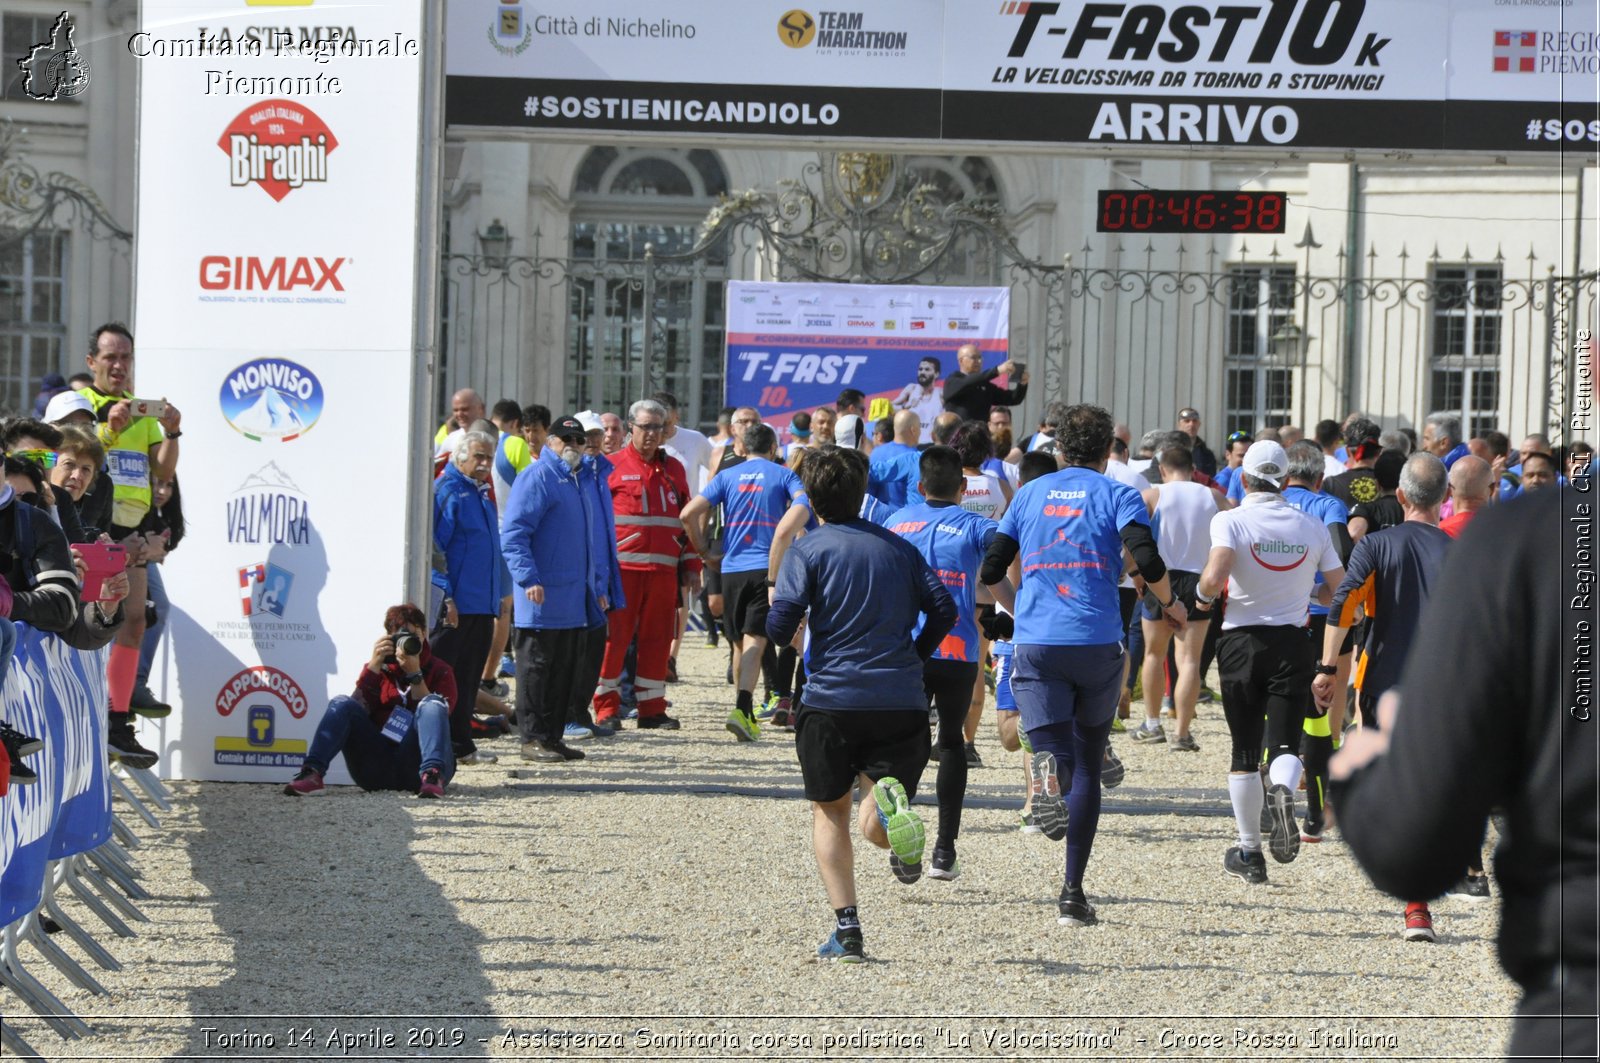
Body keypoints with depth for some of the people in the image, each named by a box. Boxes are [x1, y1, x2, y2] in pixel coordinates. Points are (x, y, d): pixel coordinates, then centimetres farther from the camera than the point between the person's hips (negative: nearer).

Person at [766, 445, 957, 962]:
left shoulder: (808, 551, 1)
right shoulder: (899, 547, 13)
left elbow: (781, 624, -10)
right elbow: (943, 610, 7)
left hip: (832, 701, -2)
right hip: (902, 701, 2)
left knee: (830, 812, 16)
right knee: (876, 826, 3)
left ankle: (847, 929, 4)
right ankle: (892, 807, -35)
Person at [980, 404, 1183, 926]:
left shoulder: (1031, 493, 13)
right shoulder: (1117, 495, 4)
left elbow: (990, 570, 11)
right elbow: (1147, 561, -12)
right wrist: (1170, 604, 7)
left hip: (1036, 643, 1)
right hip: (1097, 643, -1)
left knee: (1054, 746, -1)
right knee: (1087, 767, 11)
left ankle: (1046, 768, -40)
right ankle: (1073, 892, 8)